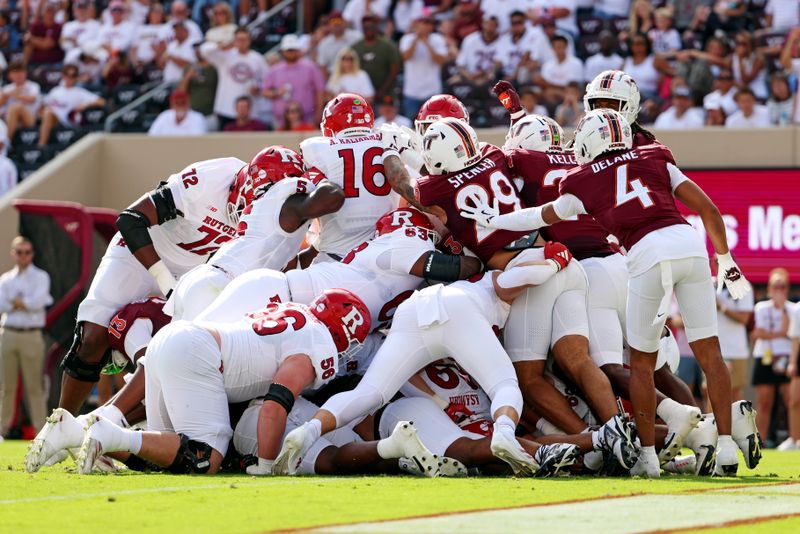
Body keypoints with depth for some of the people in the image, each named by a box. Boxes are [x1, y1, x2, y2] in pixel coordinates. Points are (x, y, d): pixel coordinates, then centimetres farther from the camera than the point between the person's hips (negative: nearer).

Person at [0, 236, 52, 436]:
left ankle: (42, 430, -6)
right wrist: (26, 303, -7)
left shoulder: (41, 277, 6)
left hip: (31, 336, -3)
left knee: (34, 386, -5)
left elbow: (38, 302, -10)